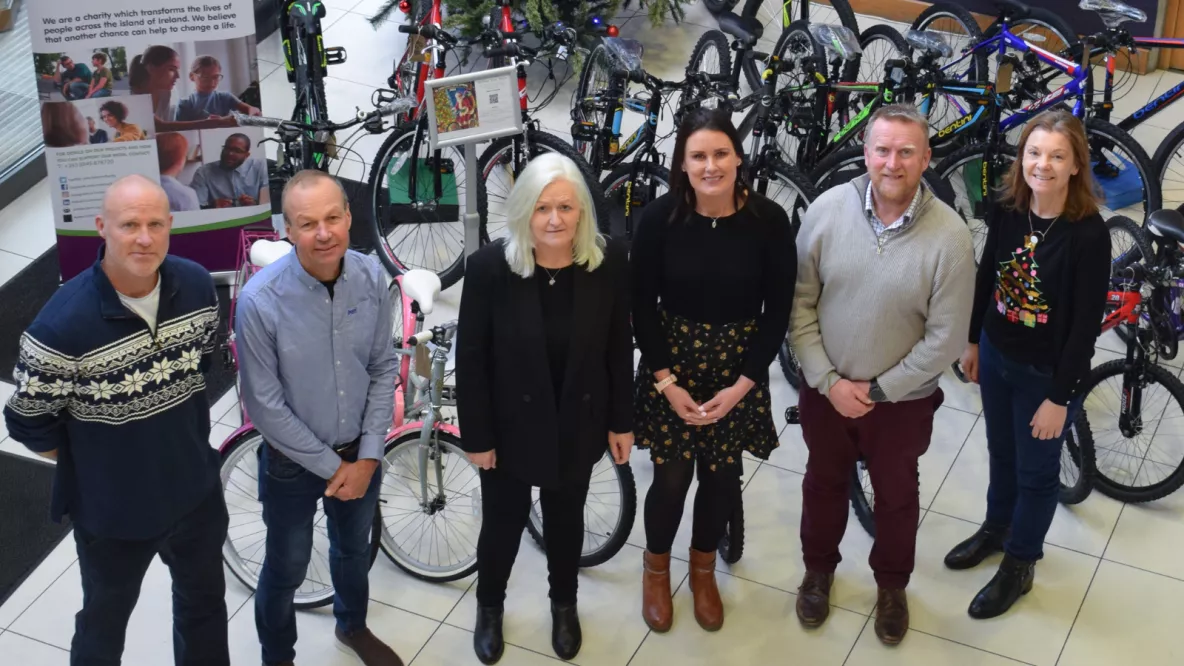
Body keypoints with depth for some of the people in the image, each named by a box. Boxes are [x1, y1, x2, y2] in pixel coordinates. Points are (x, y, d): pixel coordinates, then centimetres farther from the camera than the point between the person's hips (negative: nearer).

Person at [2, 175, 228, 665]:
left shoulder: (196, 285, -14)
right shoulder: (64, 323, -30)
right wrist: (100, 468, -5)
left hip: (198, 490, 5)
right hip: (113, 511, -4)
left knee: (205, 602, 27)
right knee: (105, 622, 21)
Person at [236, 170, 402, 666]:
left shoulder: (371, 277, -15)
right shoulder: (260, 300, -27)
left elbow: (383, 369, -4)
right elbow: (265, 406, -20)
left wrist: (367, 457, -9)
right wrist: (331, 465, -14)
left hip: (361, 454, 4)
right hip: (293, 462, -4)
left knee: (354, 550, 27)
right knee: (287, 569, 16)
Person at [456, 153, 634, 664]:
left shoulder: (610, 263, -15)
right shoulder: (489, 267, -21)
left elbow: (619, 347, -3)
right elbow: (471, 359, -13)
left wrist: (621, 421, 2)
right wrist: (477, 436, -10)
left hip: (577, 425, 2)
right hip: (511, 425, -2)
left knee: (566, 518, 22)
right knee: (503, 521, 17)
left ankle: (564, 604, 49)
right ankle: (489, 606, 45)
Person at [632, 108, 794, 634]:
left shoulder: (769, 221, -13)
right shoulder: (660, 217, -14)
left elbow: (778, 310, -7)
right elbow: (642, 305, -6)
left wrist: (742, 385, -10)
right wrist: (666, 381, -11)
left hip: (739, 369, 1)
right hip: (671, 363, -1)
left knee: (721, 477, 10)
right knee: (672, 477, 3)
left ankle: (703, 569, 38)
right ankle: (656, 568, 32)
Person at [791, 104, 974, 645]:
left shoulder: (949, 235, -22)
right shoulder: (829, 208, -16)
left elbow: (945, 339, -16)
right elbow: (799, 302, -8)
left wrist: (879, 389, -13)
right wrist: (828, 381, -13)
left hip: (902, 400, -1)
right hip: (826, 390, 2)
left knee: (896, 496, 21)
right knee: (824, 484, 24)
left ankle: (891, 585, 46)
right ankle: (818, 570, 50)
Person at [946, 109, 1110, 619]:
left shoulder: (1088, 233, -25)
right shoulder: (1006, 211, -10)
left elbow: (1087, 323, -21)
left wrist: (1059, 396, -17)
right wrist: (973, 341, 13)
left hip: (1046, 372, -5)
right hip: (997, 356, 5)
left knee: (1036, 470, 15)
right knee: (1002, 453, 26)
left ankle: (1019, 564, 35)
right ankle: (996, 528, 50)